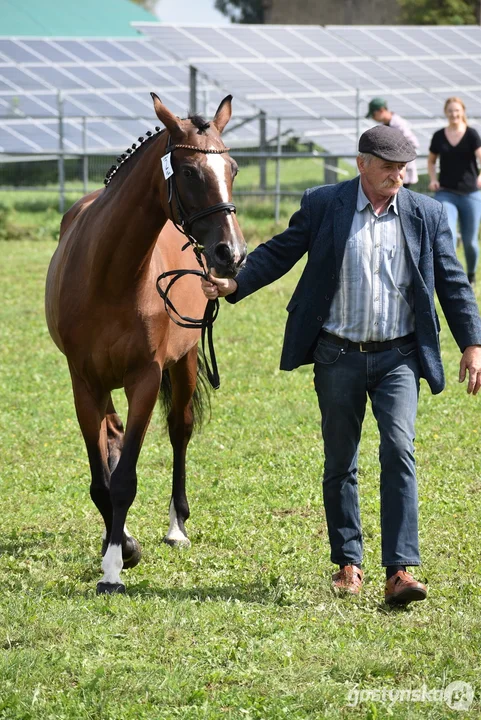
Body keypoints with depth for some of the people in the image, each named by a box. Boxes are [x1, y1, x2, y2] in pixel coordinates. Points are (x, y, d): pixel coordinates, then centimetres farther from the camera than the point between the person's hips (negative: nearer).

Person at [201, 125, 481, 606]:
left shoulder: (426, 215, 3)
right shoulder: (322, 205, 0)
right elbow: (279, 252, 3)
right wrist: (235, 285, -11)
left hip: (398, 356, 0)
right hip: (338, 356, 0)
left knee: (399, 450, -16)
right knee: (340, 463, 8)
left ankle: (399, 571, -19)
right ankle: (348, 564, 23)